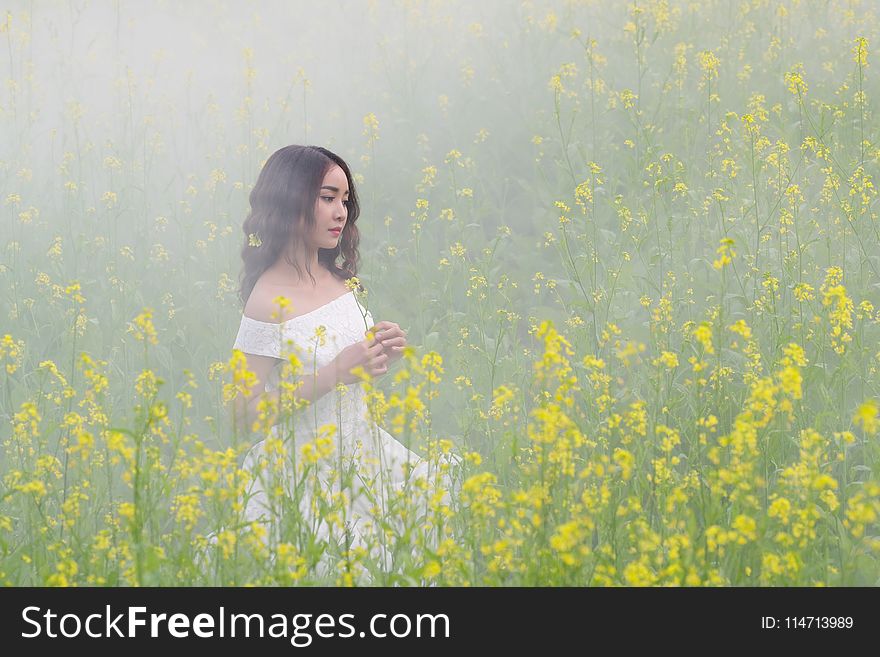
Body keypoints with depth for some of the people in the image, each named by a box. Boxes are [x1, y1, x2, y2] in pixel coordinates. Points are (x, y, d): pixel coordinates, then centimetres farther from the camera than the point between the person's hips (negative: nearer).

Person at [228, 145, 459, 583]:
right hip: (307, 474, -8)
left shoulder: (340, 280, 4)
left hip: (362, 457, 8)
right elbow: (246, 415, -19)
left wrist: (383, 353, -4)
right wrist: (337, 372, -24)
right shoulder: (270, 301, -18)